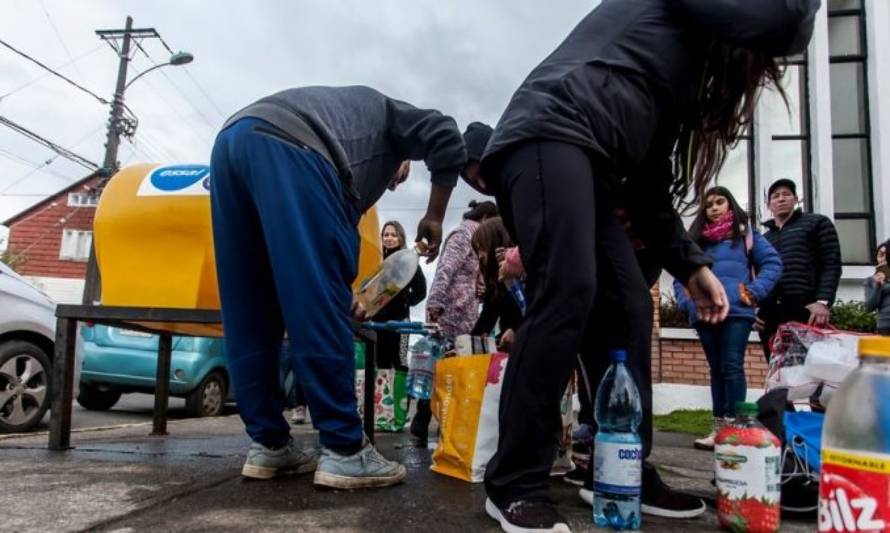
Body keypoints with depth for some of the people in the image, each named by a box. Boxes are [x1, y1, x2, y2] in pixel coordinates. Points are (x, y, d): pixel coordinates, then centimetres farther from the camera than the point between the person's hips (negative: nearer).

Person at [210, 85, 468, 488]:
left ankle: (268, 444, 13)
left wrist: (338, 299, 40)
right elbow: (446, 137, 8)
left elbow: (300, 256, 37)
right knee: (319, 308, -8)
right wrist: (434, 217, 16)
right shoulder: (385, 112, 31)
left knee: (249, 313, 9)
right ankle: (344, 450, -5)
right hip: (286, 146, -8)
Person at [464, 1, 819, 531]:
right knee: (567, 295, -24)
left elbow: (650, 185, 26)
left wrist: (690, 264, 19)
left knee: (630, 309, 1)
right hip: (549, 134, -9)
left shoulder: (682, 75, 32)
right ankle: (514, 487, -19)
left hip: (585, 162, 9)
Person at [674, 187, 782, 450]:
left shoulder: (745, 233, 8)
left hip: (736, 311, -4)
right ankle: (718, 427, 12)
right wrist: (685, 300, 3)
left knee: (732, 368, -9)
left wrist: (754, 292, -8)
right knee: (716, 370, 8)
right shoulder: (697, 239, 19)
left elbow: (772, 262, 1)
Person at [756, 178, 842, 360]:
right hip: (769, 316, 4)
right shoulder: (763, 239, 27)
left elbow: (832, 264, 3)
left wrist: (823, 301, -12)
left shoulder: (817, 223, 15)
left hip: (806, 310, -4)